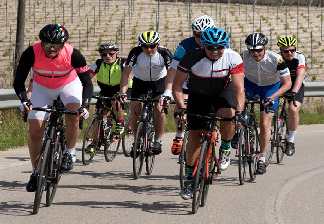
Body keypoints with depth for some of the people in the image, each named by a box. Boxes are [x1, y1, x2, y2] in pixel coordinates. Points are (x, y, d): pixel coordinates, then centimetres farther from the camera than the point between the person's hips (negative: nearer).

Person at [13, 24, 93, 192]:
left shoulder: (73, 54, -32)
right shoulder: (32, 53, -30)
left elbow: (87, 82, -27)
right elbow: (18, 81, -25)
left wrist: (84, 104, -43)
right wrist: (24, 100, -43)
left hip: (69, 85, -1)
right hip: (42, 88, 1)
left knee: (73, 111, -31)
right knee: (35, 128, -9)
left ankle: (70, 153, -12)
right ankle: (36, 171, 6)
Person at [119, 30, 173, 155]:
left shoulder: (164, 53, -26)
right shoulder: (136, 53, -25)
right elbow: (126, 73, -23)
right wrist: (122, 92, -34)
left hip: (159, 82, -1)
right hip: (140, 82, 1)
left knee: (159, 108, -20)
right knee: (134, 111, -11)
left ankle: (158, 140, -5)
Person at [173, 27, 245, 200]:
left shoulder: (233, 58, -27)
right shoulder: (192, 58, -28)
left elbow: (239, 87, -31)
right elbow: (177, 86, -22)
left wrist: (239, 110, -45)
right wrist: (180, 107, -35)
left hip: (222, 92, 0)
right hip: (198, 95, 0)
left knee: (228, 114, -31)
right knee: (195, 135, -7)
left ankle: (225, 149, -2)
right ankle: (189, 178, 5)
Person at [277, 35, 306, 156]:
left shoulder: (299, 58, -22)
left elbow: (300, 76, -34)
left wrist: (294, 92, -50)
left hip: (295, 88, -2)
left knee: (293, 109, -23)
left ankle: (290, 141, -10)